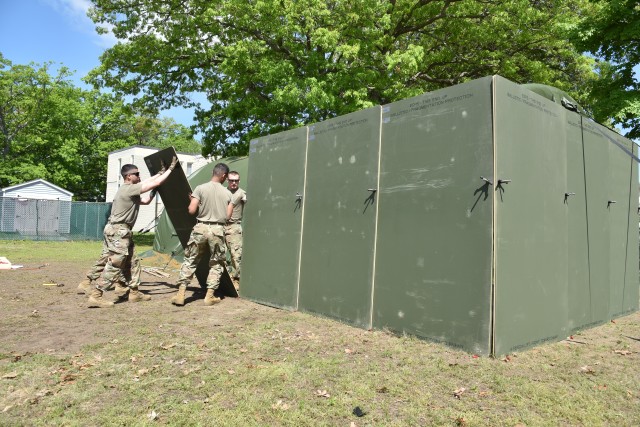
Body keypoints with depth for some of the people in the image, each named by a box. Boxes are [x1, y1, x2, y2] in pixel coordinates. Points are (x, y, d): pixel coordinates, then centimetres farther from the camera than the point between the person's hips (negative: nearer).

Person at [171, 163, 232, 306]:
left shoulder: (200, 188, -4)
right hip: (218, 230, 0)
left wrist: (192, 201, 13)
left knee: (190, 261, 11)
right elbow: (228, 215, 3)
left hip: (201, 228, 0)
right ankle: (210, 296, 12)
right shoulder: (227, 193, 3)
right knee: (217, 264, 13)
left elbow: (191, 210, -8)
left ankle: (180, 294, 10)